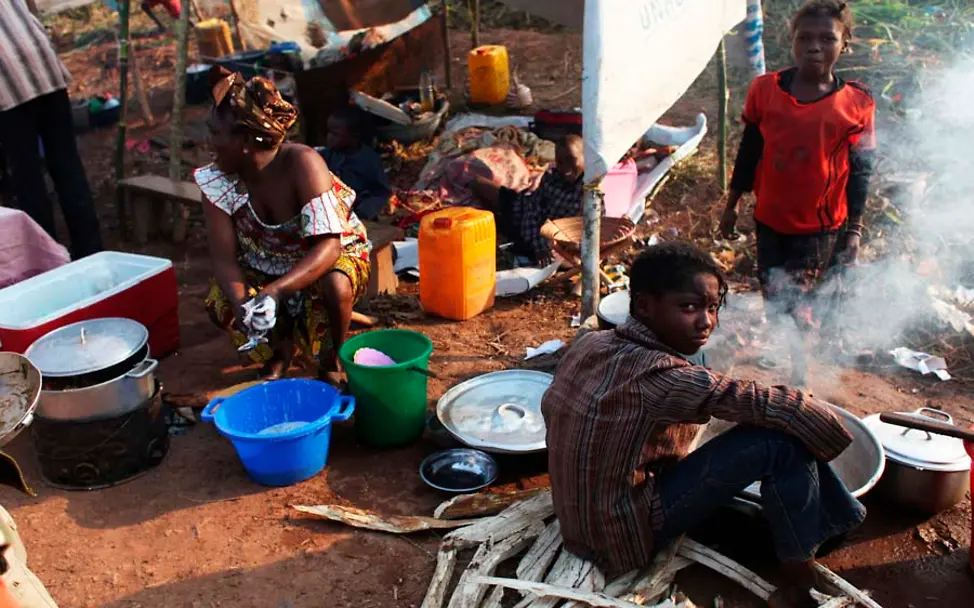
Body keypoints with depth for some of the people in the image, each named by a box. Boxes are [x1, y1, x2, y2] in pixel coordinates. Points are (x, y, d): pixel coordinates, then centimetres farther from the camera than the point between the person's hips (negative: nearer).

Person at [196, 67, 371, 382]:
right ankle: (279, 348, 9)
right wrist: (242, 304, -40)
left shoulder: (302, 164, -30)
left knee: (334, 286, -37)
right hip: (267, 267, 4)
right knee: (219, 302, -22)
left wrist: (275, 291, -49)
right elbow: (224, 258, -19)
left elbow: (328, 246, -36)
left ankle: (332, 360, -6)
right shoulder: (217, 181, -18)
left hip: (333, 256, -4)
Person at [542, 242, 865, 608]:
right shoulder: (660, 377, -27)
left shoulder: (588, 345, -2)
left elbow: (551, 408, 14)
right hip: (626, 532, -9)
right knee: (783, 440, -18)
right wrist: (829, 429, -7)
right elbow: (770, 404, -26)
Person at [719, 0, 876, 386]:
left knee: (800, 302, 3)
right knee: (773, 297, 12)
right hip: (770, 219, 2)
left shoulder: (856, 104, -7)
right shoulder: (765, 90, -4)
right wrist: (732, 205, 10)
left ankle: (797, 375, 20)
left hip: (822, 226, -2)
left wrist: (854, 230, -1)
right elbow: (748, 152, 6)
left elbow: (861, 171, -1)